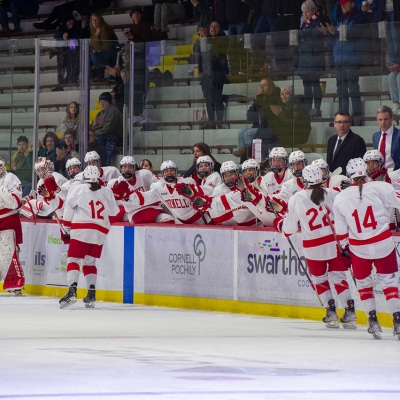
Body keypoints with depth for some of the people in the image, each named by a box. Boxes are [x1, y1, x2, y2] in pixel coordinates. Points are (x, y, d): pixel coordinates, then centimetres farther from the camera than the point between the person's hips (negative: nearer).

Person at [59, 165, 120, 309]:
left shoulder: (77, 189, 2)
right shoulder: (107, 192, 11)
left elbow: (68, 210, 1)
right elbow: (114, 212, 20)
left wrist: (67, 227, 12)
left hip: (81, 230, -4)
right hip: (100, 234, 4)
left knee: (73, 260, -4)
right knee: (89, 263, 16)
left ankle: (72, 291, -22)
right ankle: (91, 294, 6)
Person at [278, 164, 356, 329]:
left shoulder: (296, 199, -5)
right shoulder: (331, 194, -4)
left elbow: (289, 229, 1)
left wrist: (282, 224, 23)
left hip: (314, 248, -1)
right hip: (335, 243, 1)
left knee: (319, 279, 19)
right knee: (338, 277, 13)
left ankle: (331, 313, 15)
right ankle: (350, 313, 3)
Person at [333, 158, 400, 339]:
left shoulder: (340, 198, -4)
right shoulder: (380, 188, -13)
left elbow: (341, 232, 3)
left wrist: (344, 247, 19)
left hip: (359, 248, 1)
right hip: (383, 244, -1)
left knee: (363, 283, 20)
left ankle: (373, 321, 16)